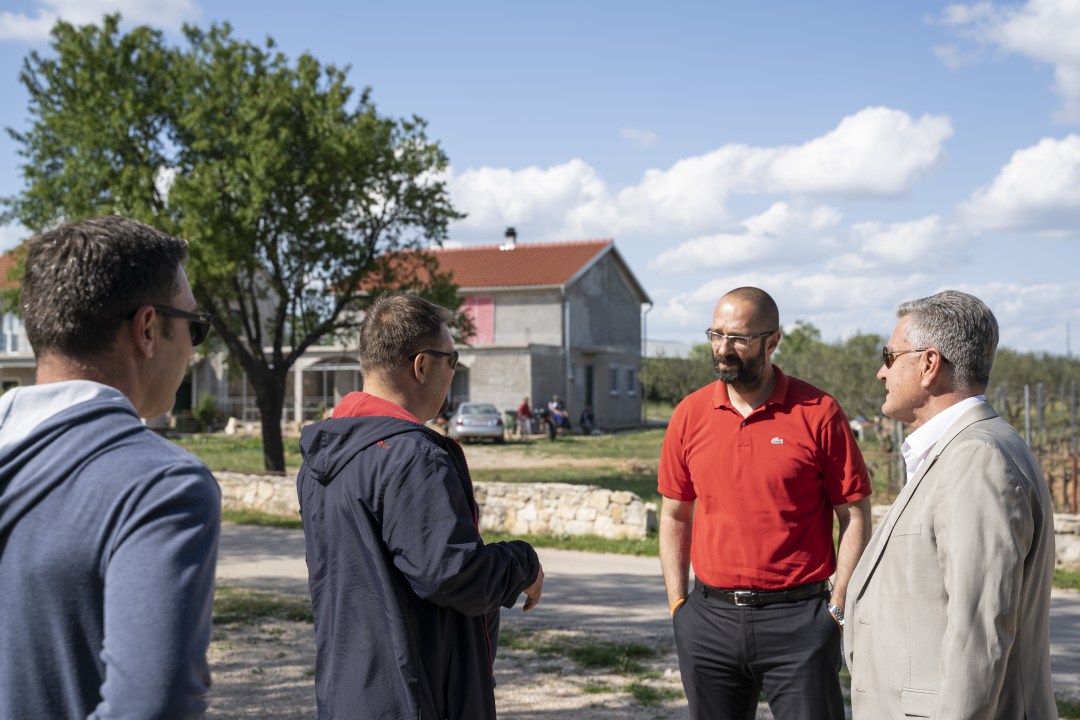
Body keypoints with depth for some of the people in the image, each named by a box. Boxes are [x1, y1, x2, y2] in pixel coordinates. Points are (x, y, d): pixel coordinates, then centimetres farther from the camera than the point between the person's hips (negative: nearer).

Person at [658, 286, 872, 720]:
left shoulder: (819, 413, -5)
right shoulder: (690, 415, 4)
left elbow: (854, 517, -2)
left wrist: (838, 609, -7)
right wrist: (678, 604, 5)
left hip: (797, 619, -3)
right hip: (710, 617, 3)